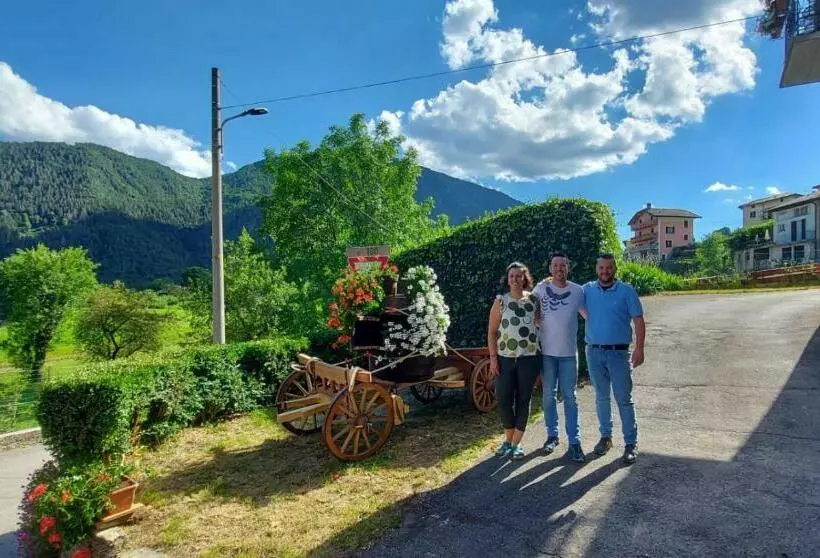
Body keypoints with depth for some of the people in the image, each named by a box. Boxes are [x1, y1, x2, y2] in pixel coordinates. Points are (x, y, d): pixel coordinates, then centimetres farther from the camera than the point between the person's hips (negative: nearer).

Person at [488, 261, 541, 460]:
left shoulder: (533, 300, 3)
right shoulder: (500, 301, 0)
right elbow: (491, 332, 0)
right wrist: (493, 357, -5)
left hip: (529, 358, 1)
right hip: (505, 358, 0)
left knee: (523, 400, 5)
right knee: (503, 398, 2)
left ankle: (516, 443, 19)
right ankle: (508, 440, 24)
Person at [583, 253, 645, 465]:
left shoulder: (626, 291, -4)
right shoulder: (587, 290, 3)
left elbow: (638, 320, -5)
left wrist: (639, 348, -11)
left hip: (619, 353, -3)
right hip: (594, 352, 3)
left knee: (624, 399, 2)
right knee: (601, 397, 14)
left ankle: (631, 443, 12)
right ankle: (605, 436, 28)